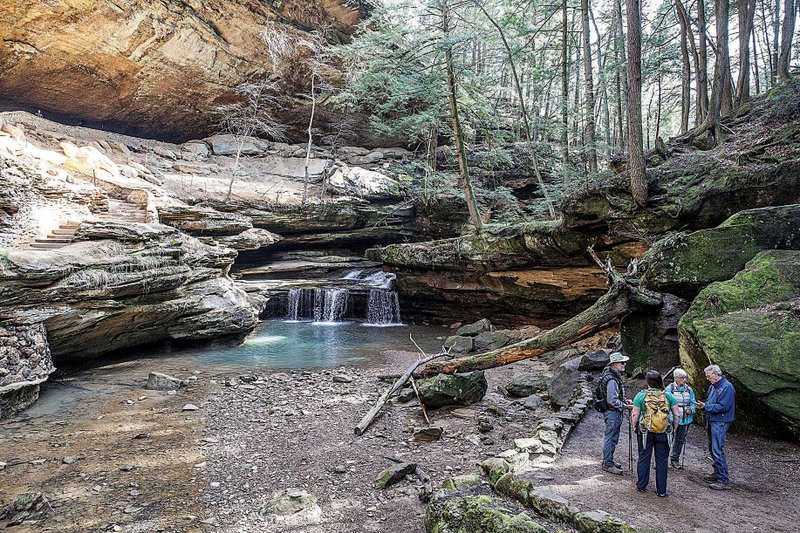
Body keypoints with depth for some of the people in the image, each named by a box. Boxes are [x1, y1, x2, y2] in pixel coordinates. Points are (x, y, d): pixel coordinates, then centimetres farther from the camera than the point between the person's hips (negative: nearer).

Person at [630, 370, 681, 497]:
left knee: (644, 458, 12)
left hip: (645, 433, -1)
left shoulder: (641, 395, -8)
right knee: (662, 460, 10)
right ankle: (661, 490, 17)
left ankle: (641, 486, 23)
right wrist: (673, 429, 10)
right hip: (663, 434, 1)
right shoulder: (668, 396, -3)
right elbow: (677, 415, -1)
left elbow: (635, 415, -8)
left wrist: (634, 427, 7)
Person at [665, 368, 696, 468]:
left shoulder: (689, 389, 5)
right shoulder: (669, 389, -9)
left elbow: (693, 403, 11)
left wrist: (691, 410, -9)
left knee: (680, 440, 15)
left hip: (684, 420, 5)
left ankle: (675, 459, 30)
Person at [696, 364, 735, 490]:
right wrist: (703, 405, 1)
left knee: (717, 450, -10)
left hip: (720, 423, -10)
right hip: (711, 421, 10)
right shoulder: (713, 387, 12)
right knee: (712, 448, 17)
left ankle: (724, 481, -5)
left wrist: (706, 406, -17)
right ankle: (717, 473, 31)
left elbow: (723, 406, -22)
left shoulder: (727, 387, -16)